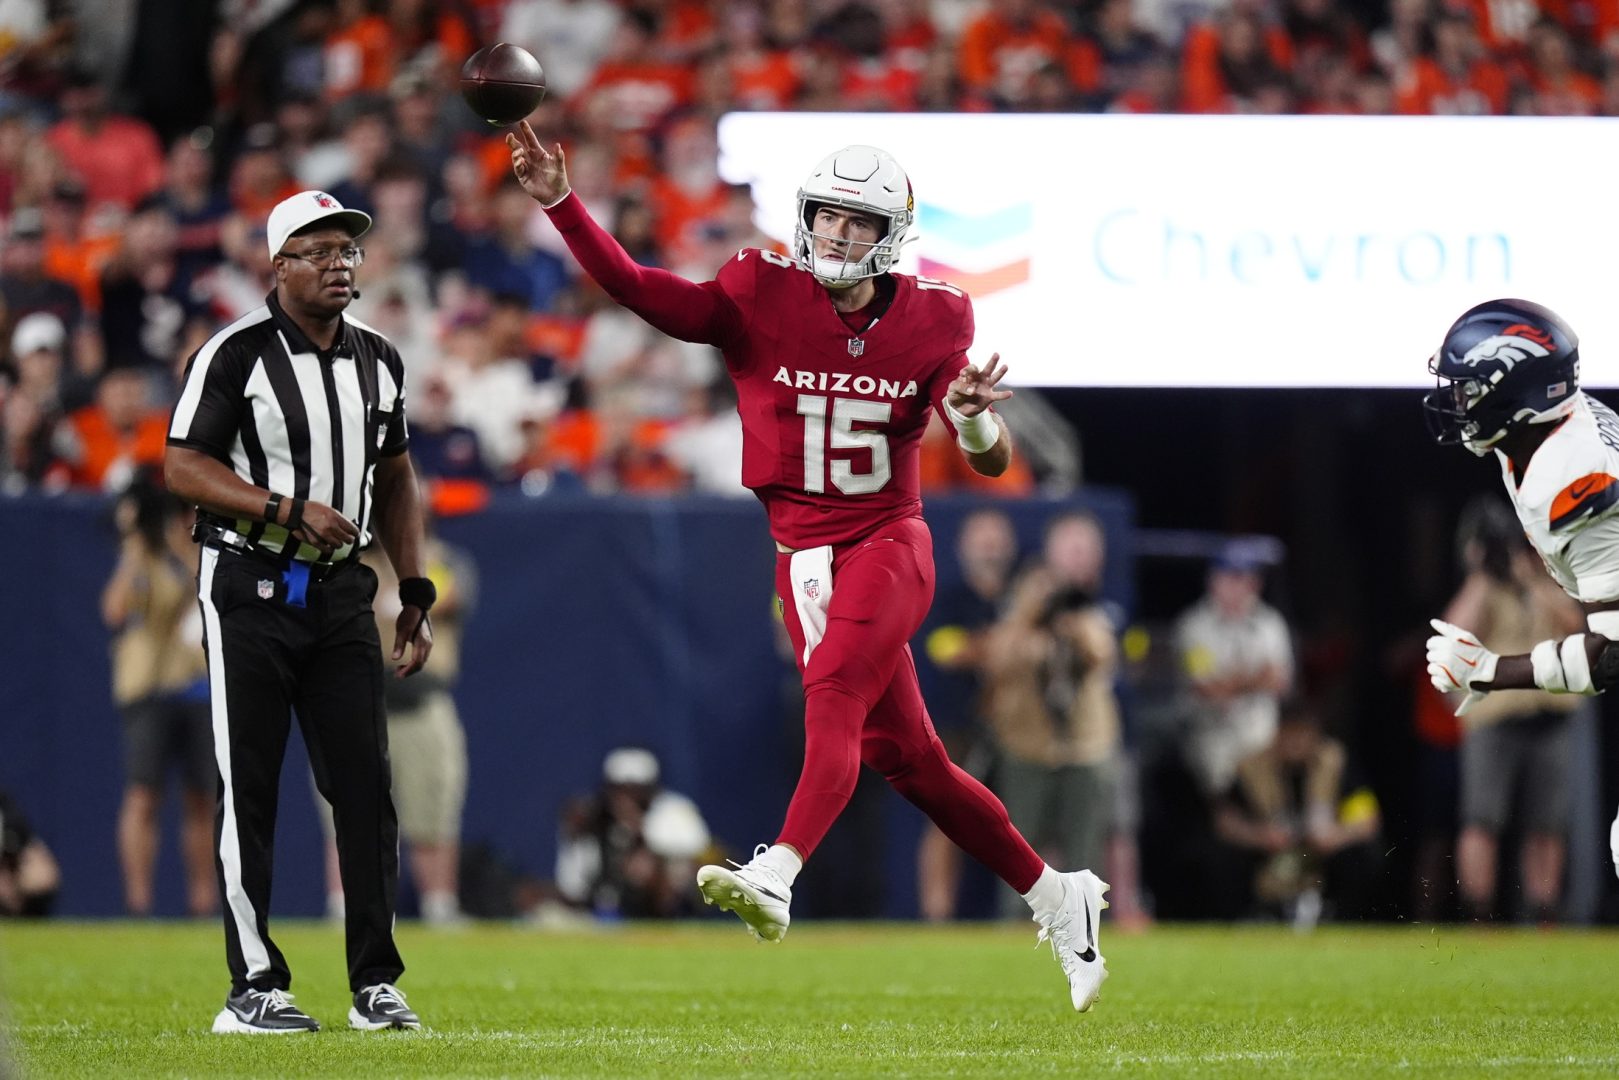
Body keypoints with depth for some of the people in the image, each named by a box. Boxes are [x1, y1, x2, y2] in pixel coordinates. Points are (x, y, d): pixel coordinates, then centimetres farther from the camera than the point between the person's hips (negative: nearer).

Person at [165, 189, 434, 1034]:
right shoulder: (236, 354, -9)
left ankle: (375, 982, 6)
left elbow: (395, 479, 19)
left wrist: (415, 595, 14)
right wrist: (289, 509, -20)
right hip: (249, 586, -5)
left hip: (340, 590, 5)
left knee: (365, 785, 1)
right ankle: (252, 987, 2)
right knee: (248, 790, -2)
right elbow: (184, 467, -11)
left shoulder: (376, 360, 10)